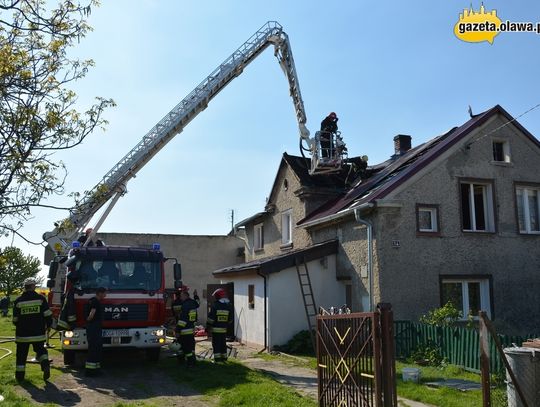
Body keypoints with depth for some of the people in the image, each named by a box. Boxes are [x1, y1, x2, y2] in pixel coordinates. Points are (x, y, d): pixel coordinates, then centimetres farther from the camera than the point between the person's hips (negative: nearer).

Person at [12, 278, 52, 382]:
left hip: (23, 334, 0)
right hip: (38, 333, 0)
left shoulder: (18, 301, -1)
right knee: (40, 350, 15)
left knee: (21, 354, 12)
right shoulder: (40, 298, -3)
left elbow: (15, 320, 5)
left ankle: (20, 375, 14)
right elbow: (48, 315, -5)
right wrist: (47, 325, 12)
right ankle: (45, 364, -10)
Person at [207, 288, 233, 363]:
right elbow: (230, 319, 10)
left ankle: (217, 359, -1)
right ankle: (224, 358, 19)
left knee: (216, 344, 1)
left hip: (215, 329, -5)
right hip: (224, 329, 5)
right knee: (223, 343, 14)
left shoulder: (215, 305, -12)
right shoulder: (228, 306, 4)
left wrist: (208, 326, -3)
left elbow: (211, 317, -11)